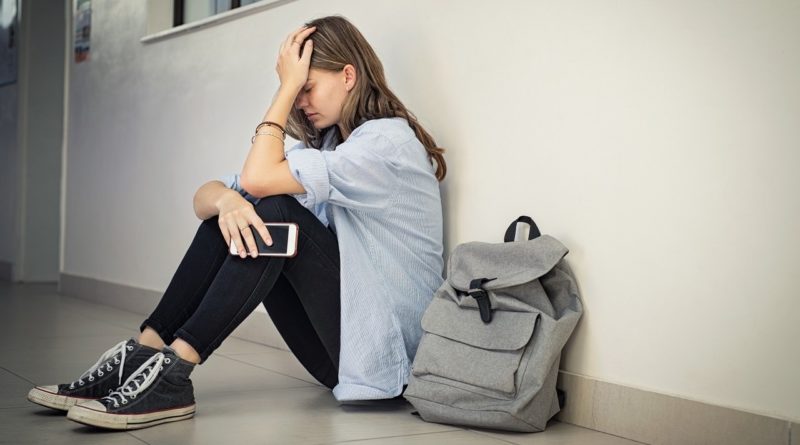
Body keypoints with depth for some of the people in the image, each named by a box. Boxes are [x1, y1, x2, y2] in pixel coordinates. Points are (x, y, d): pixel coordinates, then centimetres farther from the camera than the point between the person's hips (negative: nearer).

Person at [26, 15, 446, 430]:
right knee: (230, 211, -5)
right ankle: (142, 354, -11)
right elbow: (204, 197, 2)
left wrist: (288, 86, -13)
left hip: (380, 349, -7)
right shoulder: (324, 144, 14)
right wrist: (226, 200, -22)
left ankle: (172, 372, -25)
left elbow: (258, 177, -23)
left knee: (276, 212, -24)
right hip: (335, 345, 7)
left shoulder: (388, 139, -12)